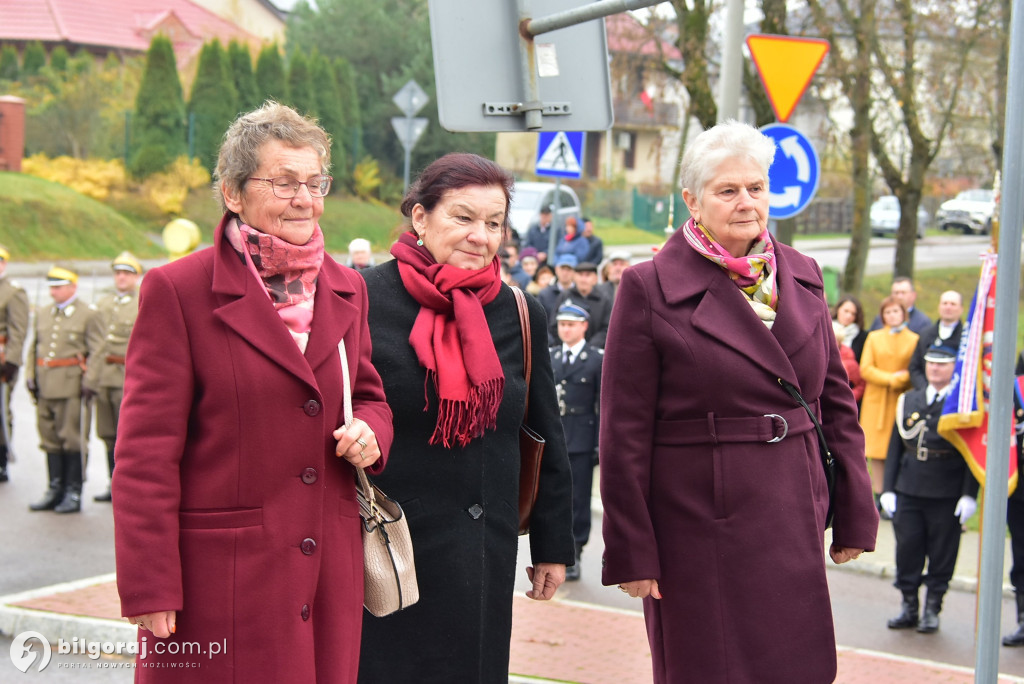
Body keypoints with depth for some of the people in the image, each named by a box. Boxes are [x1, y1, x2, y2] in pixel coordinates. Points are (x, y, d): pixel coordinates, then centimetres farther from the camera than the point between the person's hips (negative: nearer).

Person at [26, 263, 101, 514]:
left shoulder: (88, 315, -1)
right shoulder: (42, 314, 17)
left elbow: (96, 352, -4)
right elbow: (33, 347, 21)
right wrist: (30, 376, 9)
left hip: (72, 386, -6)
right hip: (46, 388, 6)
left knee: (73, 440, -3)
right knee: (50, 439, 9)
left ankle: (73, 494, 3)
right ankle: (55, 491, 16)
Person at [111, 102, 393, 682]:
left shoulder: (347, 290, 11)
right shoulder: (177, 290, -6)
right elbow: (146, 455, -8)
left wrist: (370, 430, -2)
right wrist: (150, 591, -12)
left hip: (331, 570, 5)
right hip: (219, 579, -5)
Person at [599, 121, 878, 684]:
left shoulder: (802, 276, 7)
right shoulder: (650, 288, -7)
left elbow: (836, 401, 12)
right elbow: (624, 433, -8)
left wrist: (854, 515, 8)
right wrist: (630, 550, -9)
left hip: (794, 523, 5)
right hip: (699, 526, -4)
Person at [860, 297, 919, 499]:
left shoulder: (915, 340, 6)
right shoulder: (873, 337, 12)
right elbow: (865, 369, 2)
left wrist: (900, 380, -13)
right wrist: (891, 379, -10)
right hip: (876, 400, 2)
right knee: (876, 451, -1)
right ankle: (879, 497, 5)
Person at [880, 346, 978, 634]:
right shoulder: (908, 401, 11)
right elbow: (894, 447, 11)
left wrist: (970, 495, -10)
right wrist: (888, 488, 6)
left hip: (946, 496, -3)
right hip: (908, 491, 4)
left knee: (941, 554, 4)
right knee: (907, 548, 5)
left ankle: (932, 610, 15)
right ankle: (909, 607, 16)